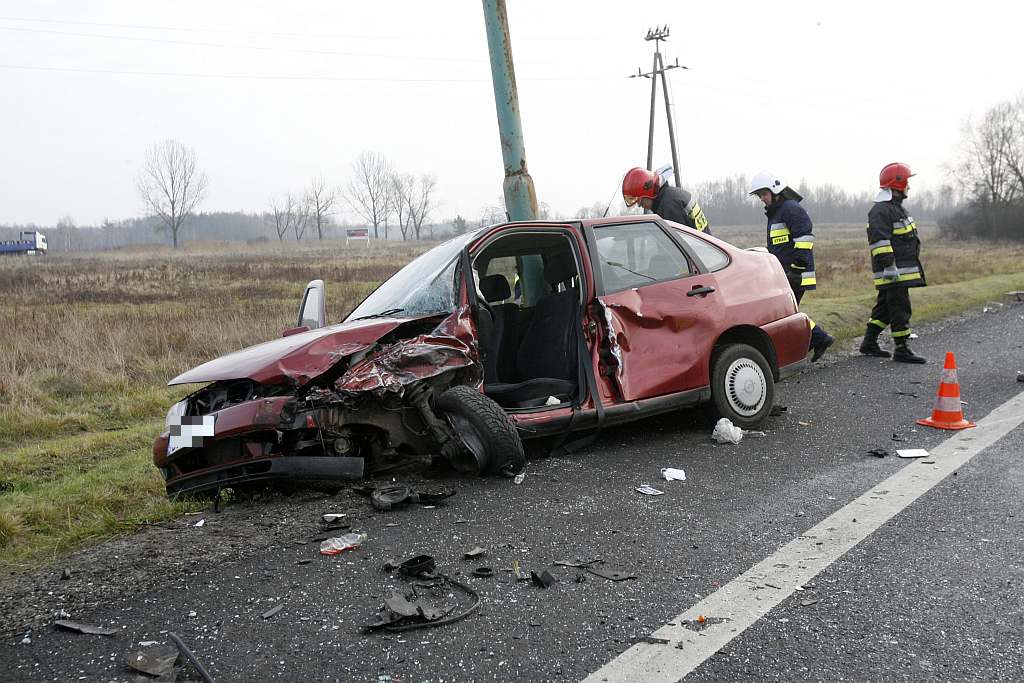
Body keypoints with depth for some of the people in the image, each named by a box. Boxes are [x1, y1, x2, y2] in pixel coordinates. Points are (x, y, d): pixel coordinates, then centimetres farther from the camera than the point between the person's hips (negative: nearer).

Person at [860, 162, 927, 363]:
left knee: (885, 307, 15)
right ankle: (902, 350, -5)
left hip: (903, 269, 11)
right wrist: (889, 266, -27)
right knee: (900, 309, -8)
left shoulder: (896, 207, 21)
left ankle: (869, 343, 23)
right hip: (893, 273, -11)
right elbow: (879, 241, -23)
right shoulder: (881, 210, -15)